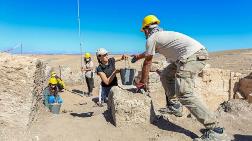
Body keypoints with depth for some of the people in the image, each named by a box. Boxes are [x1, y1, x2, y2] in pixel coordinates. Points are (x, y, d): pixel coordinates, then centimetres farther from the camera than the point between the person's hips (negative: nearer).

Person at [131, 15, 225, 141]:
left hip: (193, 56, -10)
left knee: (183, 92, -19)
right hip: (197, 54, 10)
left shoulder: (151, 38, -1)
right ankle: (173, 105, 22)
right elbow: (149, 52, 42)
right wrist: (137, 56, 57)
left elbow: (147, 63, 4)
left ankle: (214, 130, -15)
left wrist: (143, 82, 14)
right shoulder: (161, 34, 26)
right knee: (165, 76, 19)